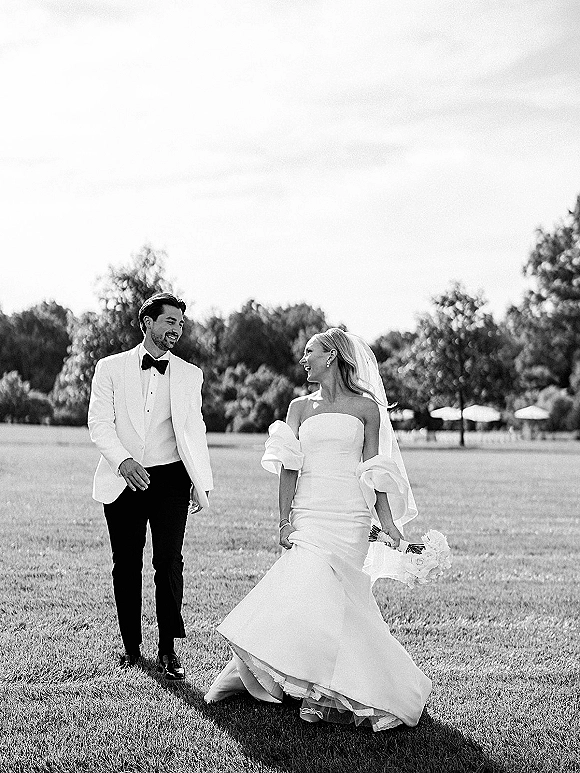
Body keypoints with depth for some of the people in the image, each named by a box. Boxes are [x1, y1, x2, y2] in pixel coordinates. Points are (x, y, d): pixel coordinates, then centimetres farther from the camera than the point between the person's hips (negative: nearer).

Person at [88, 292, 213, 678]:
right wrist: (123, 460, -16)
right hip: (122, 480, 0)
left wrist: (203, 480, 8)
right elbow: (99, 422, -1)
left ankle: (168, 650, 0)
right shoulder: (110, 368, 5)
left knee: (169, 562, -8)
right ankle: (132, 647, 17)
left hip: (169, 477, 0)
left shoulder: (190, 374, 11)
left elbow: (194, 429, 15)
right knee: (126, 565, 5)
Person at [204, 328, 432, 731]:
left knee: (321, 592, -13)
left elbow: (373, 473, 6)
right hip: (308, 513, 2)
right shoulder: (300, 407, 14)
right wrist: (285, 520, -2)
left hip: (350, 517, -2)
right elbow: (289, 468, 7)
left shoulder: (366, 407, 7)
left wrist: (388, 523, 0)